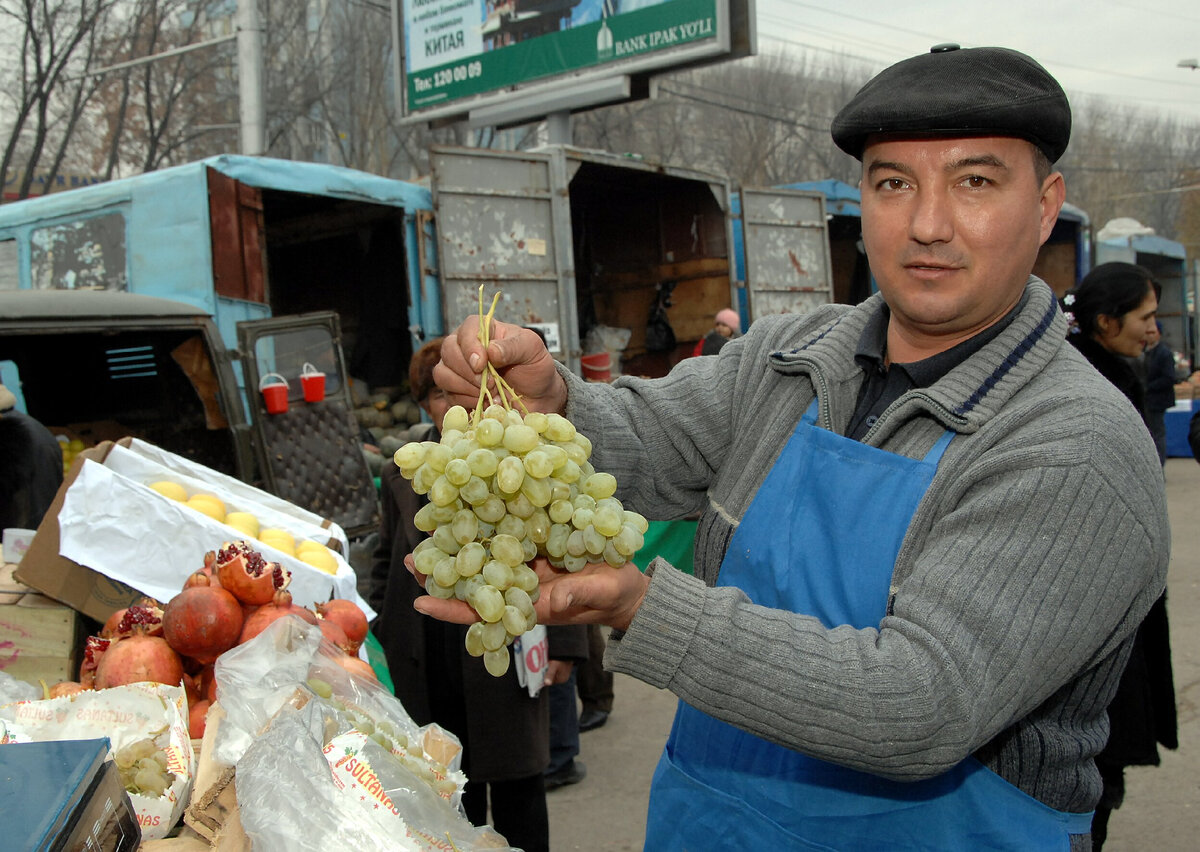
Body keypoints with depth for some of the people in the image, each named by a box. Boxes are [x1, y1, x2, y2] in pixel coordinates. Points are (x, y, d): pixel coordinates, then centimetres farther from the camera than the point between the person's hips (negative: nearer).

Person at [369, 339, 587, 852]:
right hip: (429, 670, 3)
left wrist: (563, 645, -6)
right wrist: (378, 649, 10)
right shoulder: (402, 475, 7)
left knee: (517, 792, 10)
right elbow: (387, 566, 14)